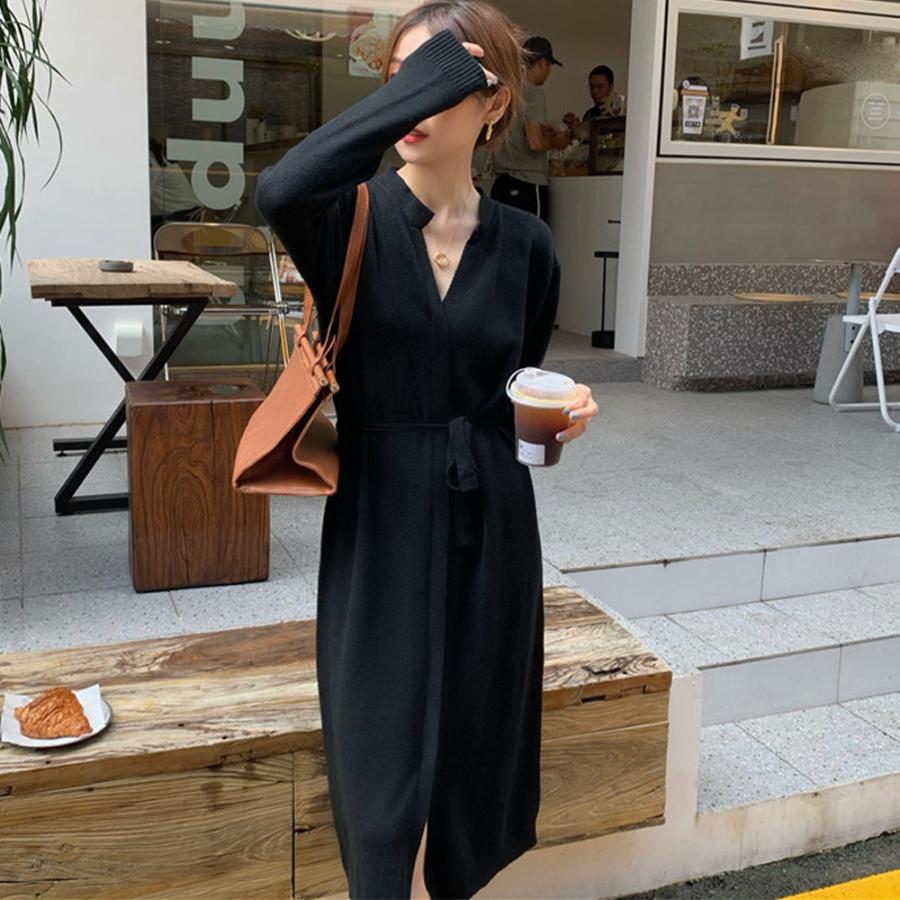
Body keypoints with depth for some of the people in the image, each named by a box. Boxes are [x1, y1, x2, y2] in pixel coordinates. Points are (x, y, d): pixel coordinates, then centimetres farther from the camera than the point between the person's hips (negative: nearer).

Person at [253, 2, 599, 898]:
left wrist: (561, 408, -8)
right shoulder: (351, 219, -7)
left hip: (490, 526, 3)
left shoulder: (524, 243, 1)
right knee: (385, 756, 3)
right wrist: (419, 80, -27)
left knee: (471, 742, 15)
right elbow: (278, 191, -33)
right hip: (382, 526, -2)